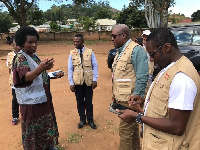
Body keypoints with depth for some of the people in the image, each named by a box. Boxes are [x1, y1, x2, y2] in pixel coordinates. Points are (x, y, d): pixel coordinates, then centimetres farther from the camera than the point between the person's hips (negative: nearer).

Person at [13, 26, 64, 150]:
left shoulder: (34, 55, 8)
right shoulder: (20, 58, -16)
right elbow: (26, 77, -33)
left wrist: (55, 75, 8)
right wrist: (41, 68, -51)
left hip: (44, 98, 8)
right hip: (31, 101, -8)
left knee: (47, 126, 19)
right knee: (33, 130, 6)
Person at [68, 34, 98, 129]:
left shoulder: (90, 52, -4)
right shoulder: (72, 53, 0)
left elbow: (95, 66, -1)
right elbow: (70, 69, 1)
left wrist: (95, 80, -6)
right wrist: (71, 83, -3)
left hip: (88, 81, -1)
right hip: (77, 82, 1)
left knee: (89, 101, 9)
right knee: (80, 101, 11)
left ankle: (90, 120, 26)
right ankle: (82, 119, 29)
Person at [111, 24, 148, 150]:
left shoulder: (136, 50, -14)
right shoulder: (120, 51, 14)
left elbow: (142, 78, -19)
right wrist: (115, 95, 16)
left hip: (130, 100, -9)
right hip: (122, 98, 9)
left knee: (125, 131, 0)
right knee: (132, 128, 21)